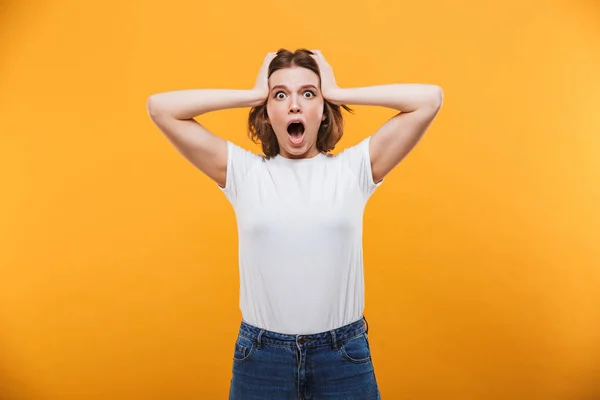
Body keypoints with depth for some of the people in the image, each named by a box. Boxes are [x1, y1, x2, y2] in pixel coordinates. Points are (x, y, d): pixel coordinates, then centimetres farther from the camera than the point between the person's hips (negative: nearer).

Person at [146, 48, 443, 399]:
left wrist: (338, 93, -3)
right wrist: (253, 95, -3)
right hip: (261, 356, 1)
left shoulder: (353, 169, -1)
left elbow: (429, 99, -5)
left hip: (344, 354, 0)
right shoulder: (243, 172, 0)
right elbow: (160, 108, -2)